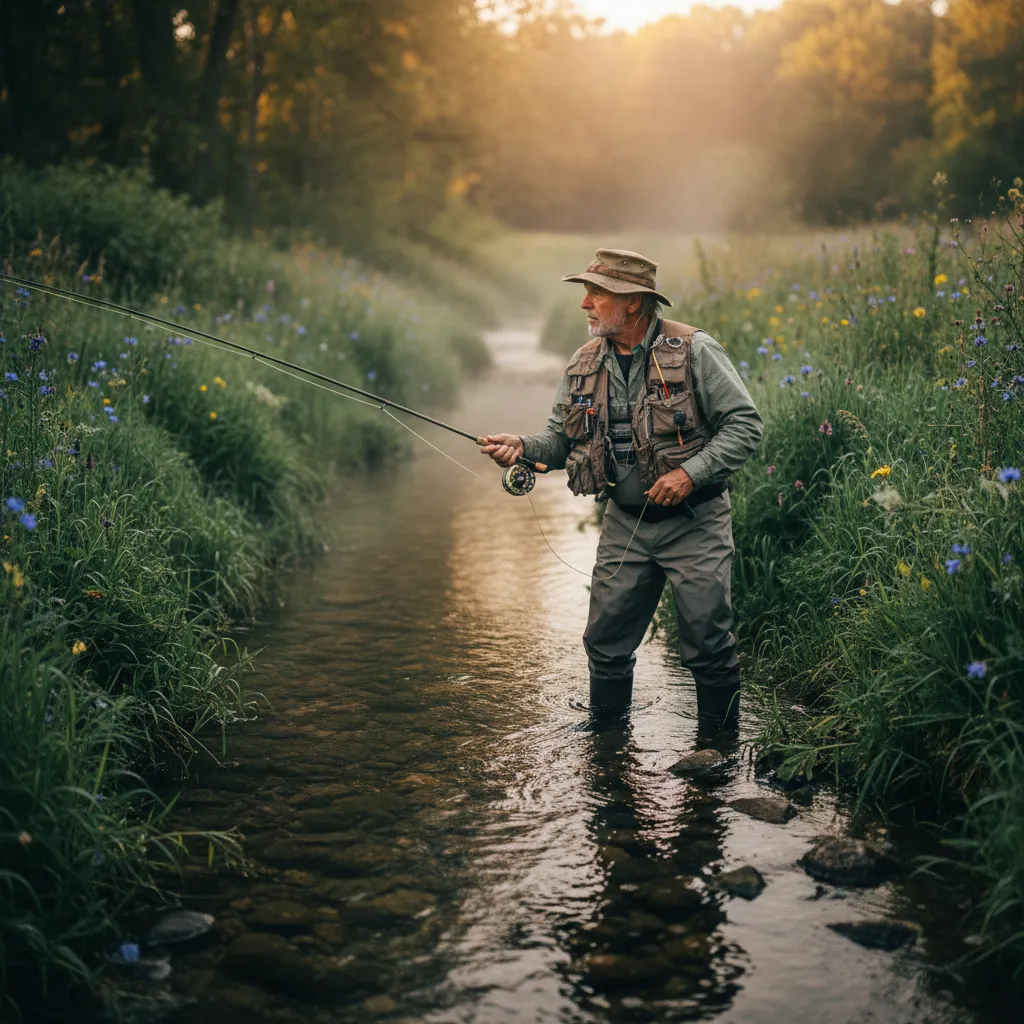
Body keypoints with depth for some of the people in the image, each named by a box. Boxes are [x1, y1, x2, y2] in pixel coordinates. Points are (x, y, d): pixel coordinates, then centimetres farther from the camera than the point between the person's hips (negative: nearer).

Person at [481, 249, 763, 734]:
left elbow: (745, 424, -11)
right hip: (624, 524, 5)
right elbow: (561, 439, 10)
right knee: (606, 640, 9)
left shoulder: (693, 351, -12)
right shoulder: (584, 364, 4)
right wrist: (522, 446, -11)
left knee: (707, 644, 0)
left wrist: (691, 473, -22)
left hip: (694, 524, -4)